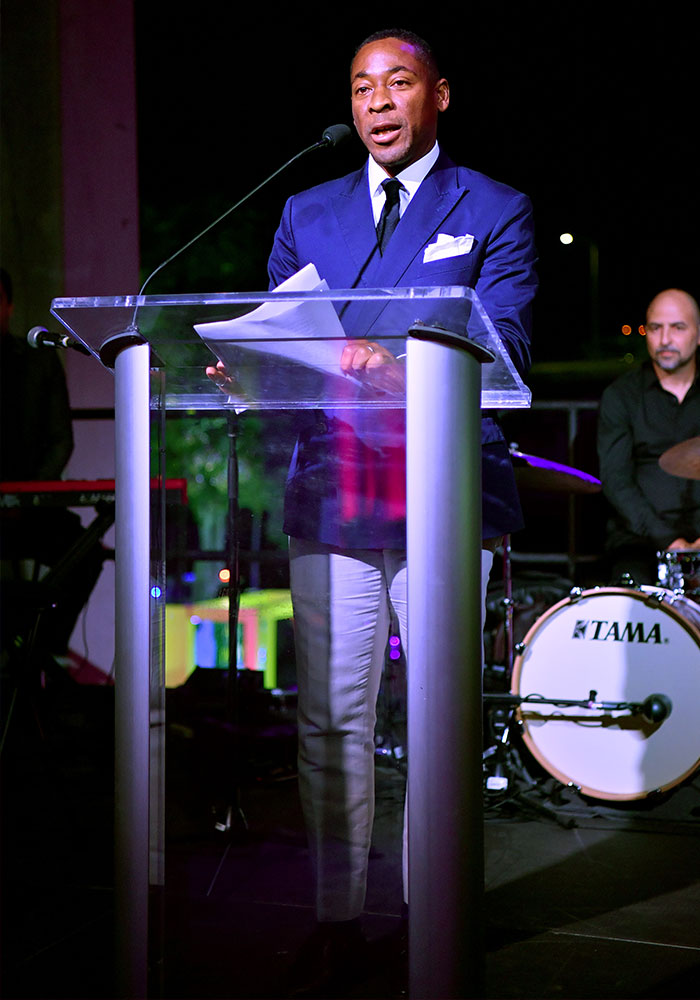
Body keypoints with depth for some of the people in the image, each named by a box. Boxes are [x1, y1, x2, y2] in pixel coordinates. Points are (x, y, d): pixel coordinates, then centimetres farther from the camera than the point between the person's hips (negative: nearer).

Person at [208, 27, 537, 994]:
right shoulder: (307, 214, 17)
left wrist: (402, 357, -26)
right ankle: (336, 923, 16)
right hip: (333, 499, 3)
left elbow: (507, 342, -8)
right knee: (331, 722, 4)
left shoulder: (495, 211, 6)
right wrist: (246, 369, -11)